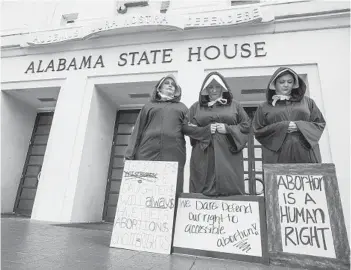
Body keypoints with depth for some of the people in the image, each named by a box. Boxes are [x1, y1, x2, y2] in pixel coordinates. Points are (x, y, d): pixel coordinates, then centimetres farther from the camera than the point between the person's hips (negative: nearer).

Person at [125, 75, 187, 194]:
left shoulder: (182, 107, 24)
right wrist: (130, 155, 4)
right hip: (148, 152, 0)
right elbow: (137, 130, 14)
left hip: (173, 154, 0)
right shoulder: (149, 106, 22)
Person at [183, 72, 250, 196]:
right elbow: (186, 127, 5)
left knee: (230, 190, 1)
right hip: (203, 157, 0)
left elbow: (246, 125, 9)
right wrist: (206, 130, -9)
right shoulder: (196, 106, 12)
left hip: (228, 155, 0)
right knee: (203, 191, 1)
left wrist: (228, 129, -7)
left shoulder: (234, 105, 13)